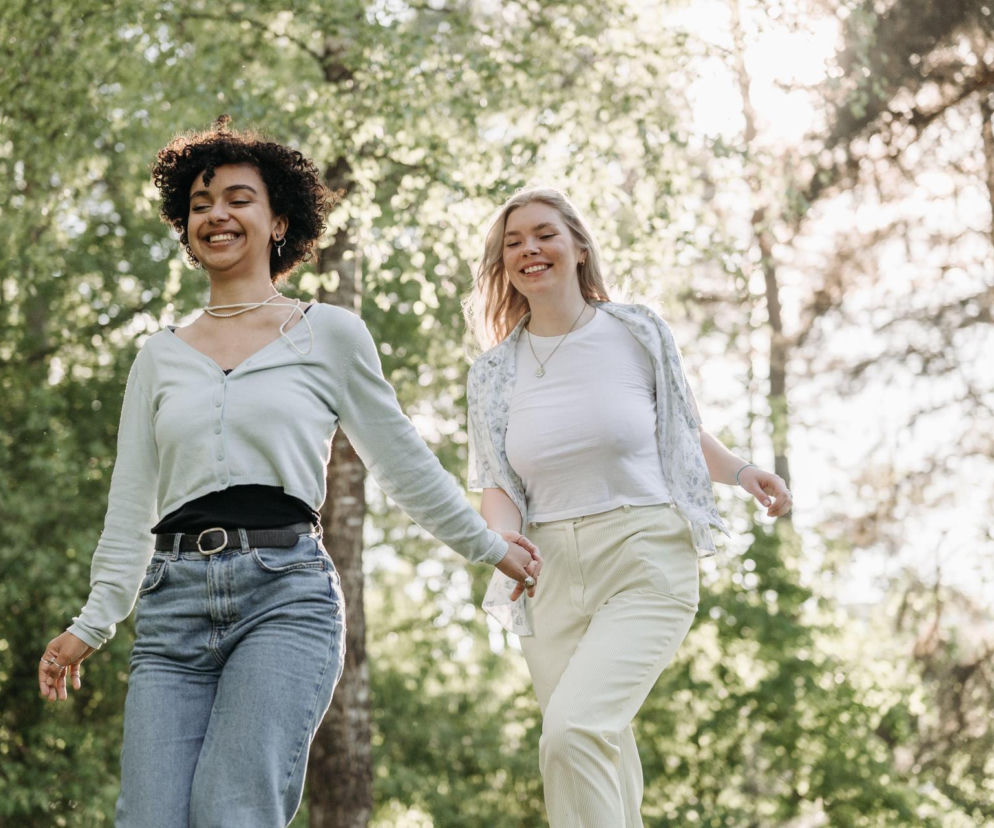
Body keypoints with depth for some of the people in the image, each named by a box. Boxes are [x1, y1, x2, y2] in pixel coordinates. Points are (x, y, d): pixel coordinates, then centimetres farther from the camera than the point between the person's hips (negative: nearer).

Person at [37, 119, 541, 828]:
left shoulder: (330, 335, 10)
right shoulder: (160, 357, 19)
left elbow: (403, 462, 17)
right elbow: (130, 506, 18)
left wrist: (487, 546, 21)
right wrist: (93, 624, 11)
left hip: (285, 591, -3)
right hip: (175, 603, 3)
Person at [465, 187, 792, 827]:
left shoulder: (638, 334, 3)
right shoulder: (493, 373, 8)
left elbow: (686, 431, 17)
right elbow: (495, 484, 8)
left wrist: (739, 471, 0)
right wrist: (504, 540, -12)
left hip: (646, 564, -3)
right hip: (553, 577, 3)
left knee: (574, 728, -25)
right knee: (605, 764, 7)